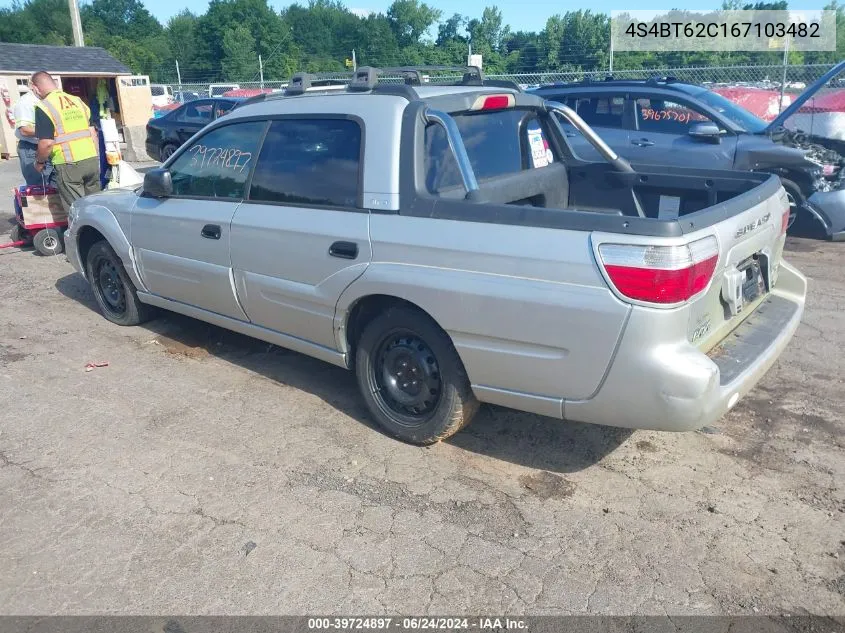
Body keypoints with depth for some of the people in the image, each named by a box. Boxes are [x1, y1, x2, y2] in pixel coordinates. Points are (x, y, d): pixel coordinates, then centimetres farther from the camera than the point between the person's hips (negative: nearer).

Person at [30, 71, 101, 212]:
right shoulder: (78, 101, 10)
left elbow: (46, 143, -14)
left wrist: (40, 161, 4)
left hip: (69, 164, -5)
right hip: (92, 159, 6)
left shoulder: (44, 108, -8)